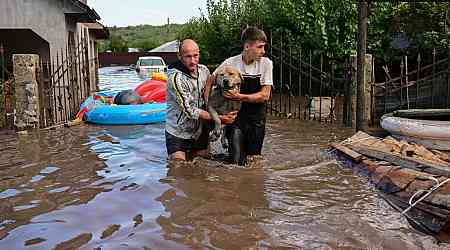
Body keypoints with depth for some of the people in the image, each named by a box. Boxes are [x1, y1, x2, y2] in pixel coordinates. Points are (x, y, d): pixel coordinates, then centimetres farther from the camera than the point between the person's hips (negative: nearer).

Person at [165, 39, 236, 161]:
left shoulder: (204, 70, -1)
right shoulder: (176, 78, -22)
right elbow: (190, 111, -24)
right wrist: (219, 118, -25)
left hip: (200, 133, 6)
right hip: (178, 134, -5)